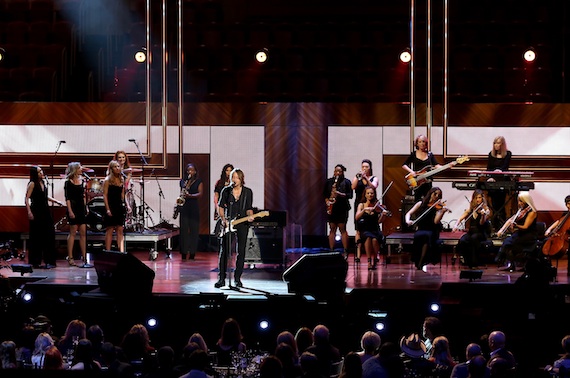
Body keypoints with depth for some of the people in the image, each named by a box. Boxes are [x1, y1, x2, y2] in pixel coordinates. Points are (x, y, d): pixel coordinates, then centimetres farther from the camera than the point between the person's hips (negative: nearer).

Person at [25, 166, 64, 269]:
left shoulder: (43, 183, 13)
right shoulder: (32, 184, -8)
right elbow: (27, 198, -14)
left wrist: (56, 201, 20)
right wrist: (29, 211, -23)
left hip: (45, 211, 7)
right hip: (36, 212, -7)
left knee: (49, 236, 3)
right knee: (36, 237, -3)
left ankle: (49, 261, 8)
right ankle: (35, 262, 4)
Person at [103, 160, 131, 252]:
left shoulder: (121, 180, 12)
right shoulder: (107, 180, -6)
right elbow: (105, 195, -9)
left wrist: (127, 205, 7)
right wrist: (107, 209, -16)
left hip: (119, 206, 5)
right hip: (111, 207, -5)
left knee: (120, 230, 2)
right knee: (110, 230, -1)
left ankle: (121, 251, -1)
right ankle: (108, 251, 3)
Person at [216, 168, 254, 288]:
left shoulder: (248, 192, 4)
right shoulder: (226, 191, 4)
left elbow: (249, 208, 7)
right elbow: (220, 206, 8)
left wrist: (250, 216, -14)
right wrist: (223, 219, -7)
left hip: (242, 224, 0)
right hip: (228, 223, 0)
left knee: (241, 252, 0)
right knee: (224, 251, -5)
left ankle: (237, 278, 9)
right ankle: (221, 278, -1)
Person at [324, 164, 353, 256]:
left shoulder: (346, 182, 1)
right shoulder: (329, 181, 11)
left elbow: (350, 195, -5)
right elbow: (325, 194, 15)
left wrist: (339, 194, -18)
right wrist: (327, 201, -2)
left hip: (342, 208, -3)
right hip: (331, 208, 3)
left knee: (342, 229, -4)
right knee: (332, 229, 4)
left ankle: (345, 252, -2)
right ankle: (331, 251, 6)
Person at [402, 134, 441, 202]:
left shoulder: (430, 154, 9)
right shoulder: (413, 154, 4)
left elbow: (436, 165, 0)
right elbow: (404, 165, 2)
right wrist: (411, 171, -16)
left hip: (427, 181, 2)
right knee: (417, 201, -1)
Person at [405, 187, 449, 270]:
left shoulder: (438, 207, 3)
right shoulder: (421, 204, 9)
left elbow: (436, 221, -12)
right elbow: (408, 213, 6)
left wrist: (442, 212, -28)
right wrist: (408, 220, -16)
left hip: (431, 231, -1)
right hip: (420, 230, 1)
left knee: (428, 236, -35)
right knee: (418, 236, -34)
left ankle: (421, 263, -24)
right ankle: (417, 261, -24)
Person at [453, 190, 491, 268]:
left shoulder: (486, 210, -2)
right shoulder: (470, 210, 9)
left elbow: (482, 223, -15)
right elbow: (460, 219, 4)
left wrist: (483, 215, -35)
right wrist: (456, 225, -15)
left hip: (481, 233, -3)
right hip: (471, 232, 3)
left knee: (474, 237, -37)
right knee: (462, 241, -29)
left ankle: (475, 262, -28)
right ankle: (468, 262, -14)